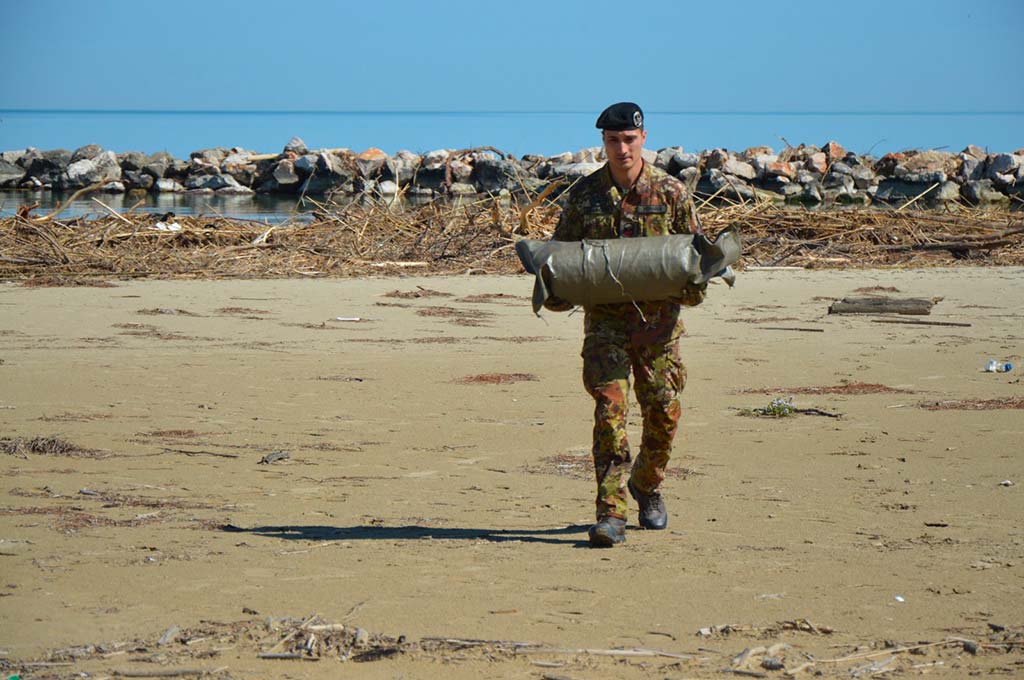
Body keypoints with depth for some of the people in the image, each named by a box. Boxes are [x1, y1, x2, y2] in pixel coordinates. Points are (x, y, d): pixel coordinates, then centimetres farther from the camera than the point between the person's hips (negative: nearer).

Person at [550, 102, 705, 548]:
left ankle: (646, 485, 33)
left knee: (663, 410, 4)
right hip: (605, 319, -1)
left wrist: (693, 287, -9)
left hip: (658, 318, 1)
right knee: (609, 410, -12)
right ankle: (611, 513, -13)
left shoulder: (671, 192, 3)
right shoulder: (584, 194, 4)